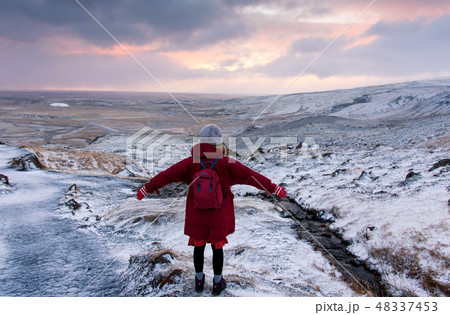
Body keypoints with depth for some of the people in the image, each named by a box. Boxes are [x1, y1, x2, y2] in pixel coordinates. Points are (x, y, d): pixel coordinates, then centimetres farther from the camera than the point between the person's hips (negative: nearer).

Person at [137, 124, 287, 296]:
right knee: (217, 247, 14)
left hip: (197, 214, 1)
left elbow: (168, 175, -6)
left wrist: (148, 188, 5)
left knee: (198, 246, 17)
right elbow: (250, 176, -14)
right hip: (220, 216, -1)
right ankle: (217, 283, 28)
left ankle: (199, 280, 34)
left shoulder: (191, 162, -13)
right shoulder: (227, 163, -17)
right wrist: (273, 188, -6)